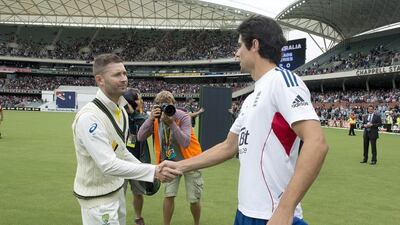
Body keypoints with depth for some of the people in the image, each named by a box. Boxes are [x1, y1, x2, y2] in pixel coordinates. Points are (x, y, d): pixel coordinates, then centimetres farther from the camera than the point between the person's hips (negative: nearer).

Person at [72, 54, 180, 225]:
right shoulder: (89, 117, -26)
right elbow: (108, 164, -32)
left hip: (117, 189, 9)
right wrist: (153, 171, -33)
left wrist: (144, 170, 10)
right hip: (97, 197, -8)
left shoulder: (121, 111, 4)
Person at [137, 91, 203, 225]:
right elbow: (140, 137, -20)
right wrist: (151, 118, -31)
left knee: (194, 199, 3)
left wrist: (171, 123, -39)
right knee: (169, 195, -3)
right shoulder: (155, 119, -9)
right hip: (170, 162, 3)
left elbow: (185, 143, -32)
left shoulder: (183, 117, -21)